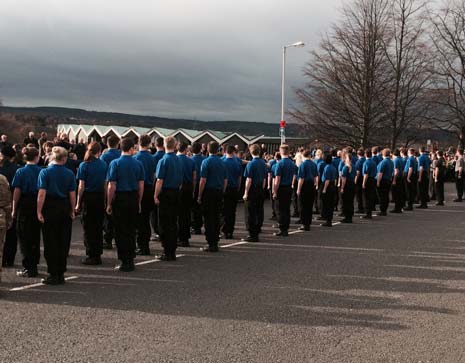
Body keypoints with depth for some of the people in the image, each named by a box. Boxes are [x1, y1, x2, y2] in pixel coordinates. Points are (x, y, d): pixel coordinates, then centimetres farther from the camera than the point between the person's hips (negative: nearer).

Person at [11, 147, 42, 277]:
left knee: (24, 238, 4)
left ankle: (28, 268, 2)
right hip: (38, 206, 3)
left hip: (24, 205, -3)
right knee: (35, 237, 13)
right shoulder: (41, 172, -3)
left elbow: (17, 192, -9)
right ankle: (34, 266, 19)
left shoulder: (21, 172, -8)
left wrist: (14, 210, -3)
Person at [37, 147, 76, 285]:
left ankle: (53, 275, 4)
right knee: (63, 242, 9)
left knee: (50, 242, 4)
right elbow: (72, 194, -1)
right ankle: (61, 274, 15)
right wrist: (72, 211, 9)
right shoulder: (70, 174, -1)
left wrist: (39, 211, -9)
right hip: (65, 208, 3)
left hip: (50, 207, -2)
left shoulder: (45, 172, -7)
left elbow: (42, 194, -13)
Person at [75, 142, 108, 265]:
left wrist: (78, 203, -4)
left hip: (88, 197, -3)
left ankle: (92, 256, 5)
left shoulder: (84, 165, -8)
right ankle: (98, 254, 17)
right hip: (100, 197, 4)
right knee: (98, 227, 12)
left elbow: (81, 186, -9)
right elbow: (106, 183, 2)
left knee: (88, 227, 4)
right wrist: (105, 200, 9)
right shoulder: (104, 164, 1)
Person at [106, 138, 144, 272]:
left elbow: (111, 186, -10)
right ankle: (131, 260, 18)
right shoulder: (138, 164, 0)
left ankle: (124, 261, 3)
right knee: (132, 230, 13)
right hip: (134, 199, 3)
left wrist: (109, 204, -2)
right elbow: (141, 186, 3)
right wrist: (139, 202, 13)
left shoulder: (115, 163, -8)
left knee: (121, 231, 3)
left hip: (120, 198, -3)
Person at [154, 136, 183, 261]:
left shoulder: (163, 161, -13)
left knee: (165, 224, -1)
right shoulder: (179, 160, 7)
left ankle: (167, 253, -1)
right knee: (174, 222, 12)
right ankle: (172, 252, 16)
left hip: (166, 193, -6)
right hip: (176, 192, 6)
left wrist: (156, 196, -10)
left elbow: (160, 181, -15)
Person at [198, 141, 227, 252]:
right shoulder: (222, 163, 8)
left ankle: (211, 244, -2)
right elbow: (225, 180, 11)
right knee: (216, 218, 11)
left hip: (209, 192, -5)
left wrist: (199, 196, -7)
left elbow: (203, 180, -13)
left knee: (209, 219, -1)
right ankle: (215, 242, 14)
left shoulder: (206, 162, -9)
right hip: (219, 193, 5)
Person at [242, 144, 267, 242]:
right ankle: (257, 233, 16)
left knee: (250, 213, -1)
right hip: (261, 190, 7)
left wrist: (246, 193, -11)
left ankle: (252, 235, -1)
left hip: (252, 190, -7)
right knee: (259, 212, 11)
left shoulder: (251, 164, -13)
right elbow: (264, 179, 12)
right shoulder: (263, 163, 7)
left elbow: (249, 180, -15)